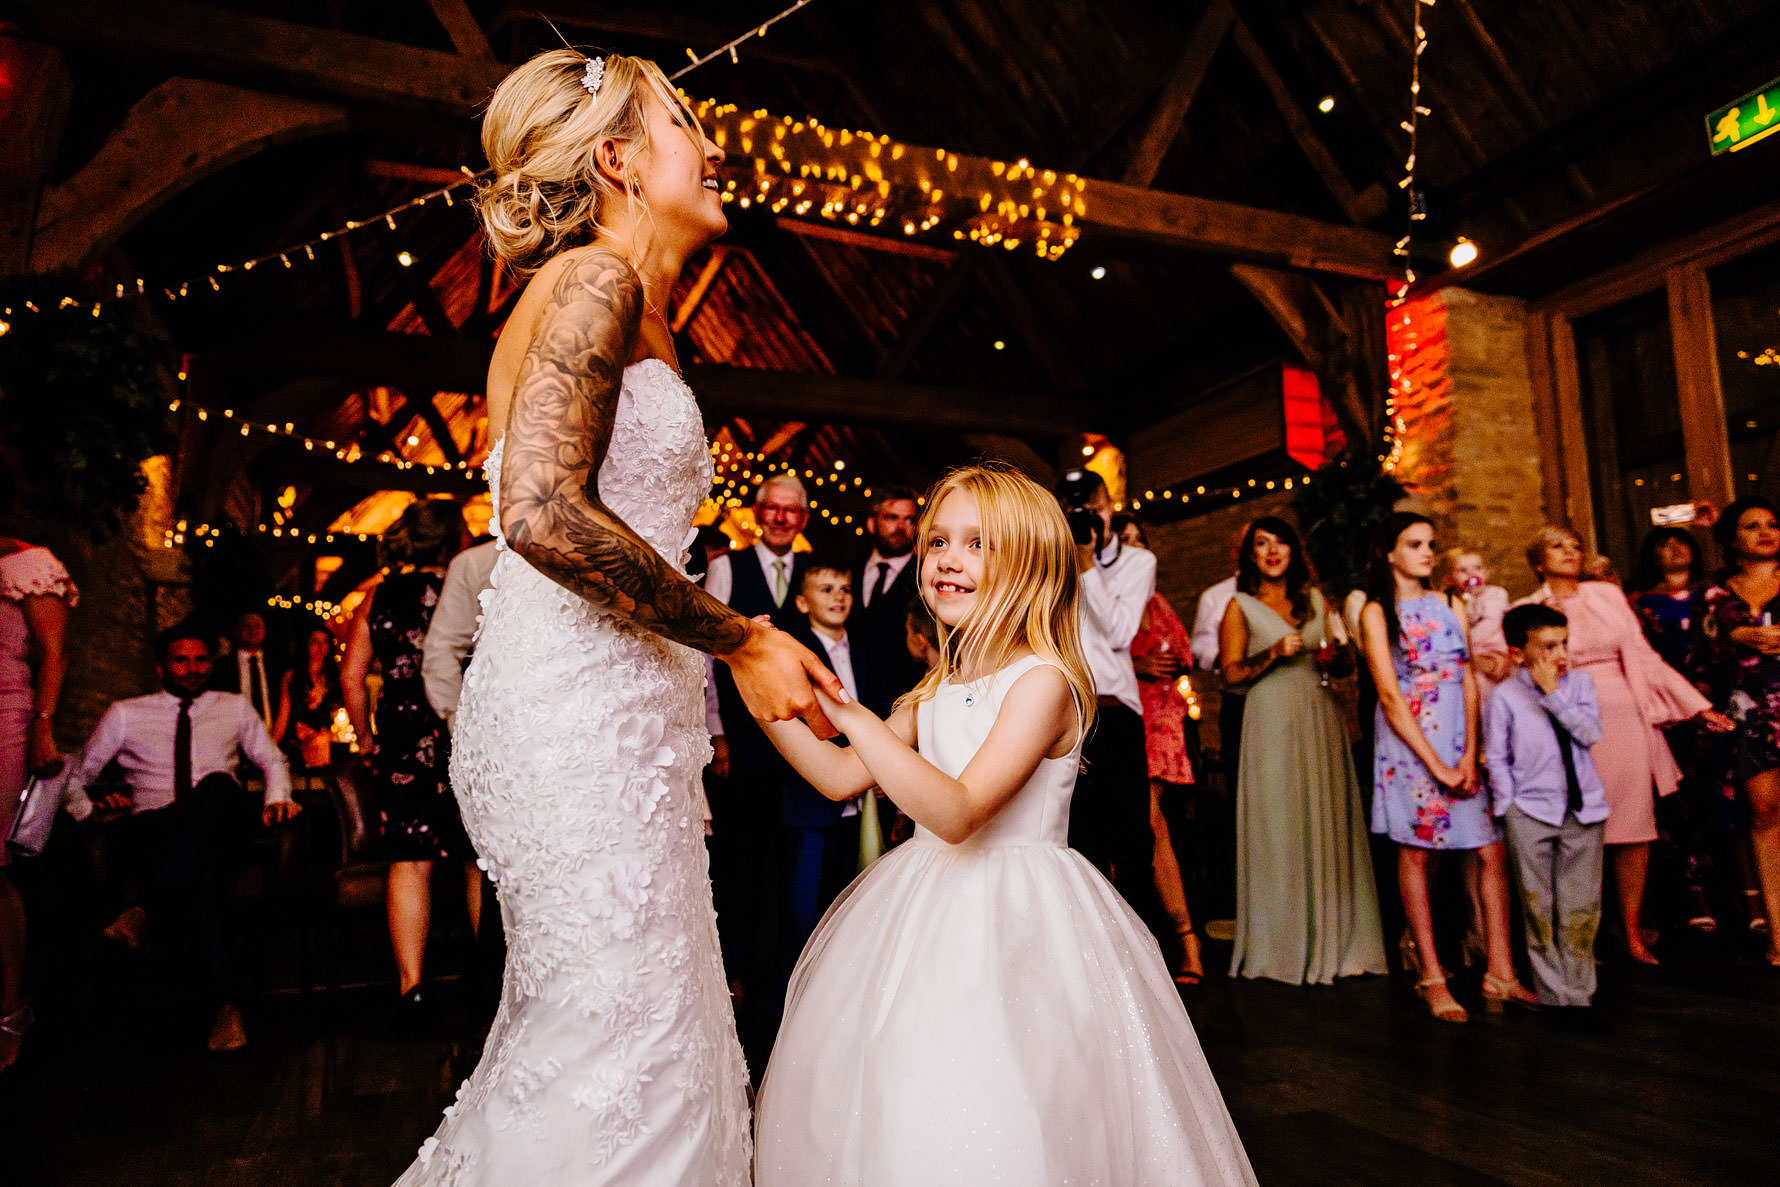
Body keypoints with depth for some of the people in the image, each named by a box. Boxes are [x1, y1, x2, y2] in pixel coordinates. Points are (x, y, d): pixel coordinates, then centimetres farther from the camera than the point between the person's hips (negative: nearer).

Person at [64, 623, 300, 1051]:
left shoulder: (235, 708, 19)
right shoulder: (126, 714, 15)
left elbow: (272, 761, 23)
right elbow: (75, 776, 21)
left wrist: (278, 798, 2)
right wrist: (87, 808, -1)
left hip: (217, 823, 1)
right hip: (154, 827, -1)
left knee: (218, 785, -39)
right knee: (203, 865, -40)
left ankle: (150, 910, -37)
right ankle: (223, 1002, -42)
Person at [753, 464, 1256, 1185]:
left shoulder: (1043, 679, -17)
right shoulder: (942, 686, 8)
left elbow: (956, 812, -27)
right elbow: (841, 778, 8)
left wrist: (846, 710, -33)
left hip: (1014, 921, -7)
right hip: (927, 906, 8)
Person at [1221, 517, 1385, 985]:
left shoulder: (1315, 599, 16)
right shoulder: (1240, 606, 4)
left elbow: (1338, 658, 21)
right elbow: (1230, 674, -2)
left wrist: (1334, 655, -1)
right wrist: (1275, 653, -15)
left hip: (1320, 716, 4)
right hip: (1272, 721, -4)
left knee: (1327, 824, 3)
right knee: (1278, 827, -4)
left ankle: (1331, 939, 13)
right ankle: (1282, 945, 5)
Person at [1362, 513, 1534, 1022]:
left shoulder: (1448, 606, 14)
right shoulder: (1377, 611, -1)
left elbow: (1469, 681, 7)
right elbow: (1390, 696, -8)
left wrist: (1470, 755, -5)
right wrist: (1436, 764, -12)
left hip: (1460, 740, 5)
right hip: (1409, 741, -5)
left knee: (1493, 850, -1)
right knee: (1415, 851, -1)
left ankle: (1500, 974, 8)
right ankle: (1431, 976, 8)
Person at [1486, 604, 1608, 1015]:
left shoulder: (1580, 683, 4)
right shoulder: (1503, 696, -4)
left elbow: (1591, 733, -10)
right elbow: (1496, 758, 0)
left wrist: (1554, 694, -15)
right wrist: (1509, 807, -5)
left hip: (1583, 810, 2)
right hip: (1531, 813, -2)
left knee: (1581, 910, 6)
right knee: (1539, 910, 4)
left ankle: (1579, 994, 19)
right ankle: (1552, 995, 16)